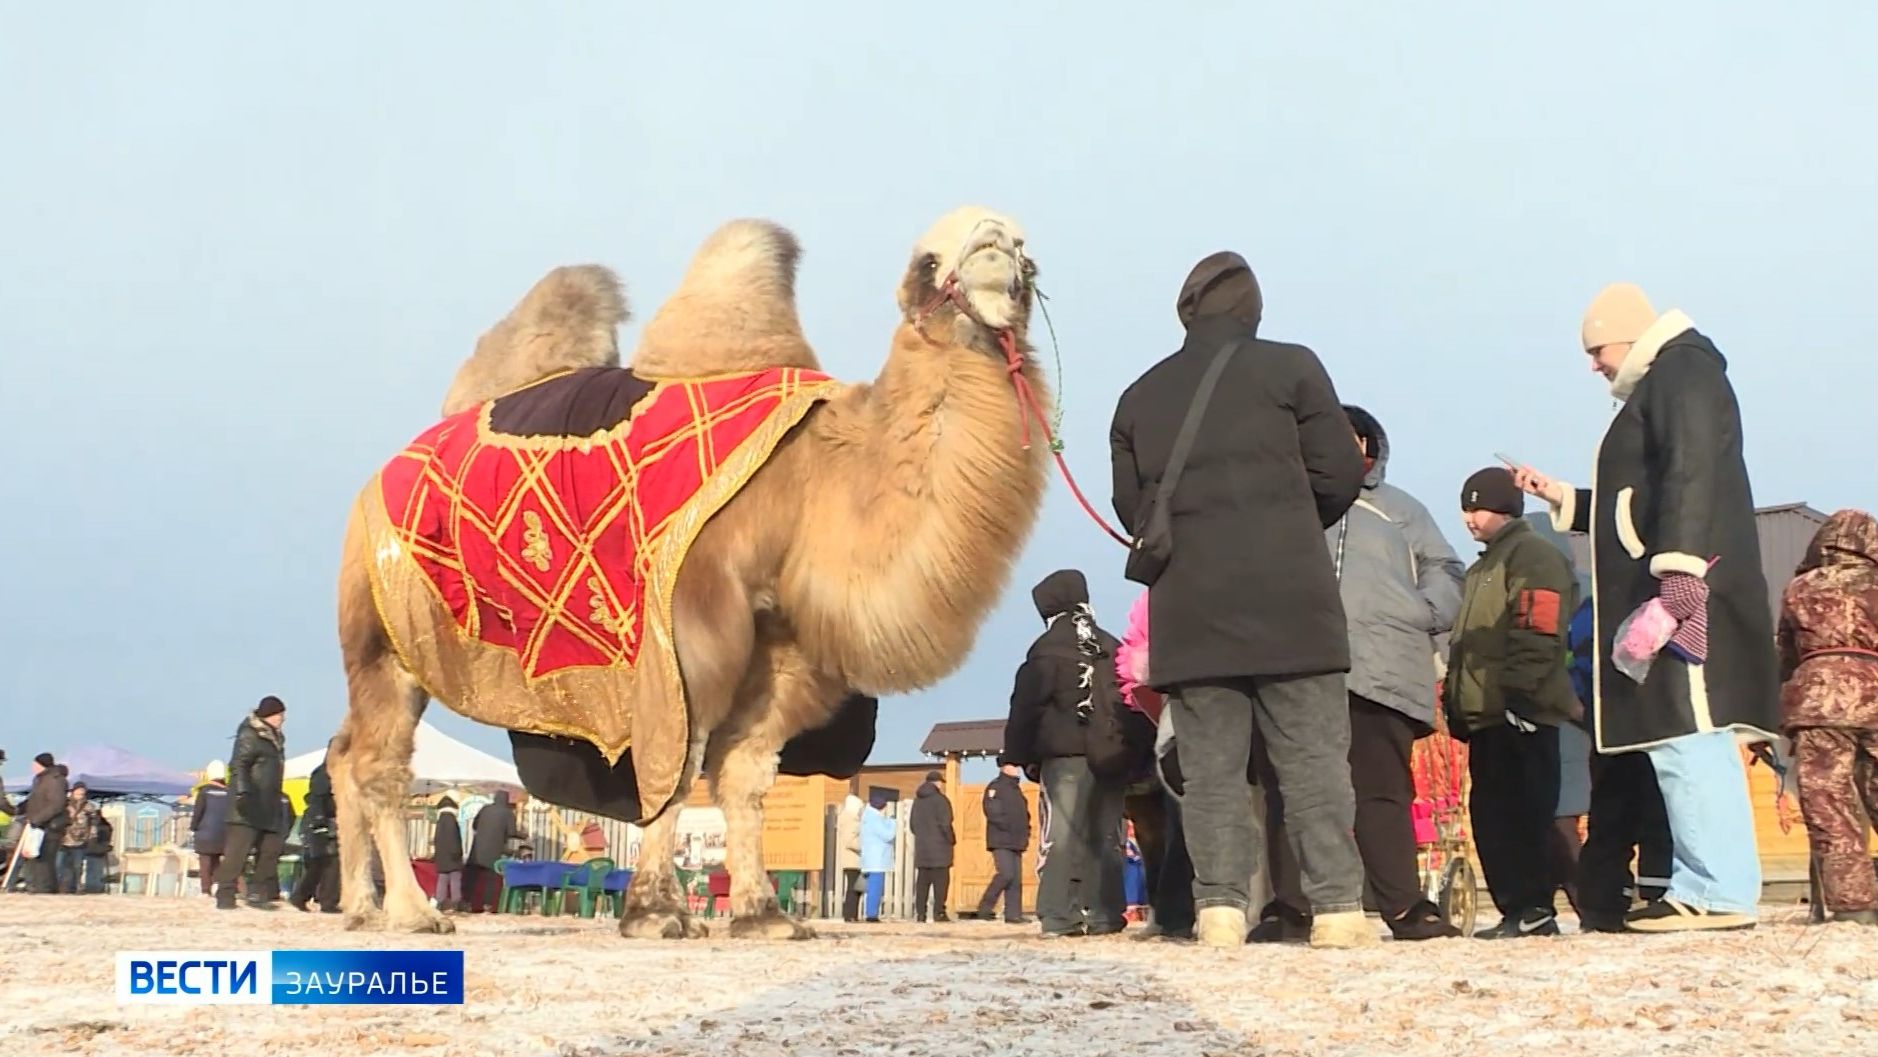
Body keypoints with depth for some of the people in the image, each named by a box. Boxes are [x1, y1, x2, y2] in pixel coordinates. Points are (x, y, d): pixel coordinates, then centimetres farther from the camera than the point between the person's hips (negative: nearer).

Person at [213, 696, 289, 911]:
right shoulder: (250, 736, -8)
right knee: (238, 850, -12)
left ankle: (257, 894, 13)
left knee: (270, 851, 6)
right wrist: (242, 792, -28)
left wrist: (277, 802, 25)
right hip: (249, 806, -9)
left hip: (267, 808, 9)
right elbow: (238, 765, -17)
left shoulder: (274, 739, 19)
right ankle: (224, 895, -13)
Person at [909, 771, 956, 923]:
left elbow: (912, 824, 15)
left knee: (922, 881, 8)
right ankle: (939, 912, -8)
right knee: (941, 880, -2)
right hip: (939, 847, -6)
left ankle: (920, 912, 4)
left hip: (921, 848, 6)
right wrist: (952, 839, -2)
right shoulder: (940, 800, -10)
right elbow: (945, 824, -15)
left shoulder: (917, 800, 12)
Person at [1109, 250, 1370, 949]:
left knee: (1211, 765, 3)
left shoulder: (1139, 397, 13)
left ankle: (1220, 906, -3)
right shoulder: (1289, 368, 3)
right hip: (1289, 597, -3)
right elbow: (1340, 474, 2)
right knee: (1313, 755, 0)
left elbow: (1129, 506, 12)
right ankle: (1336, 906, -4)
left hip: (1188, 605, 3)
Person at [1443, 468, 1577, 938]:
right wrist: (1456, 705, 19)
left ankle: (1534, 909, -9)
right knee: (1489, 814, 7)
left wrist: (1518, 696, -24)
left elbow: (1537, 635, -17)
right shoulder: (1481, 570, 26)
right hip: (1485, 717, 10)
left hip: (1520, 715, -10)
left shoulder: (1533, 556, -4)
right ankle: (1514, 908, 10)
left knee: (1522, 814, -10)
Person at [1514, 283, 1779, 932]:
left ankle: (1717, 892, -19)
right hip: (1665, 599, 11)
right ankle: (1716, 889, 6)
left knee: (1687, 738, -15)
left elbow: (1693, 476, -18)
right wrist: (1562, 498, 39)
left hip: (1686, 592, -11)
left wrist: (1678, 566, -28)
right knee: (1693, 745, 7)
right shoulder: (1661, 388, 28)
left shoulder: (1684, 372, -3)